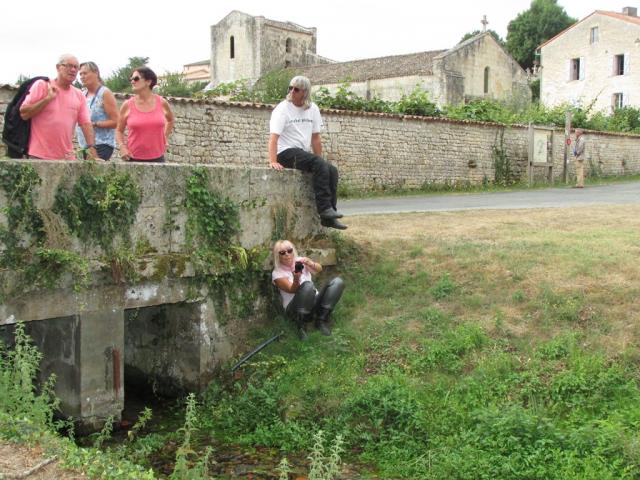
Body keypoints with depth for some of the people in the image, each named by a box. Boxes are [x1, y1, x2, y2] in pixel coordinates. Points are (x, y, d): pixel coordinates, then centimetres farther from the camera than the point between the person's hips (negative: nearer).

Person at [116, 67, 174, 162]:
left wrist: (165, 137, 15)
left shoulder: (162, 103, 2)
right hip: (134, 158, -1)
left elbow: (170, 120, 24)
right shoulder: (127, 105, -1)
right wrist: (122, 147, -6)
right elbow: (119, 131, 9)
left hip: (157, 158, 1)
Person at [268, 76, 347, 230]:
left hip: (302, 153, 7)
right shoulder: (282, 109, -8)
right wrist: (273, 161, -32)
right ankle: (325, 208, -28)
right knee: (320, 165, -28)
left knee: (332, 170, -11)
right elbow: (273, 137, -18)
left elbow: (315, 138, 14)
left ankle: (328, 216, -10)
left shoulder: (313, 109, 9)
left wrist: (320, 162, 10)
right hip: (286, 153, -7)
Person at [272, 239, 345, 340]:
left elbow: (319, 269, -5)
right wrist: (296, 279, -37)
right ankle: (301, 323, -23)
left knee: (338, 282, -18)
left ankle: (322, 319, -16)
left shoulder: (300, 261, 9)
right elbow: (292, 290, -15)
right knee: (307, 285, -37)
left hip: (314, 301, 5)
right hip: (295, 308, -5)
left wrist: (309, 263, -27)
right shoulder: (277, 273, -3)